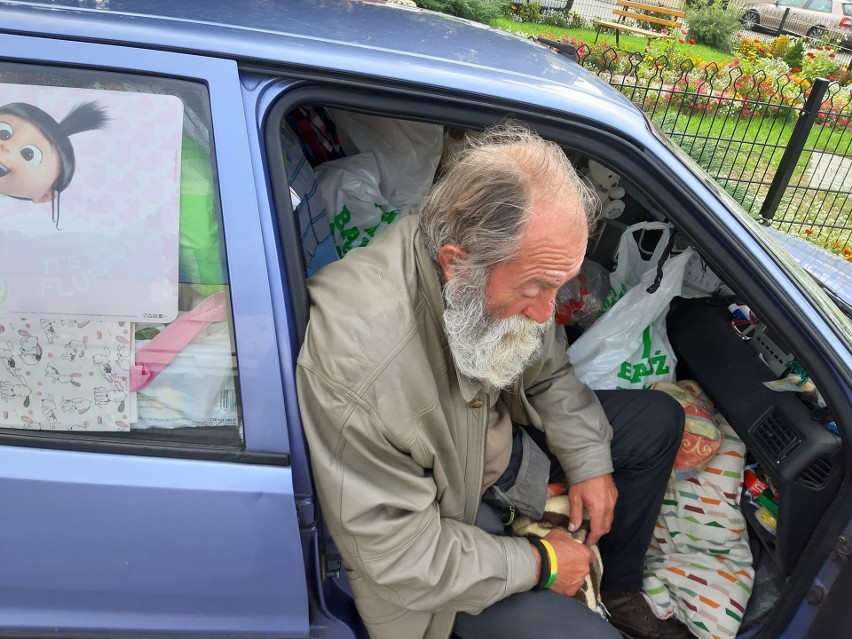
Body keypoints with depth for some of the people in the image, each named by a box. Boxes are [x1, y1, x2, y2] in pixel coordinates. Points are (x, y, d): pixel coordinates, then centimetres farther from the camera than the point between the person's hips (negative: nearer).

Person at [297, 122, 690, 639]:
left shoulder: (510, 261, -20)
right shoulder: (357, 365, -40)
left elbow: (548, 373, 3)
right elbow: (397, 553, -28)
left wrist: (589, 461, -3)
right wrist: (538, 563, -18)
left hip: (500, 436, 7)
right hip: (428, 537, -6)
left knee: (659, 421, 8)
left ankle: (618, 591, 26)